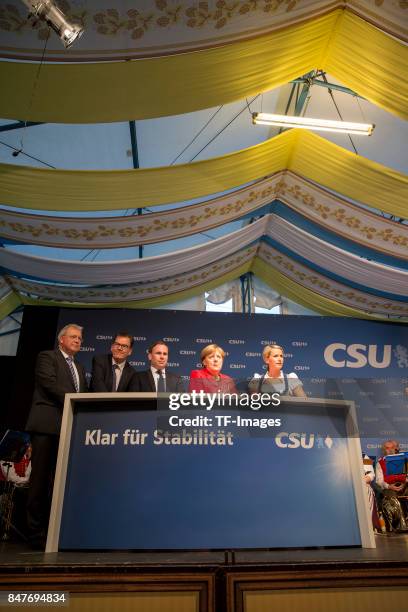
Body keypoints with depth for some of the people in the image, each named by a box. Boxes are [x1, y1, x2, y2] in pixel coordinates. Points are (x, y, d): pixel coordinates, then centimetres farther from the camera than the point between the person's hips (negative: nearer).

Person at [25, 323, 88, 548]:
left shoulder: (79, 367, 24)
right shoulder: (47, 357, 3)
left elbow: (83, 395, 18)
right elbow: (50, 384, -12)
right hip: (48, 424, -6)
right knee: (41, 478, -2)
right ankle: (35, 531, 5)